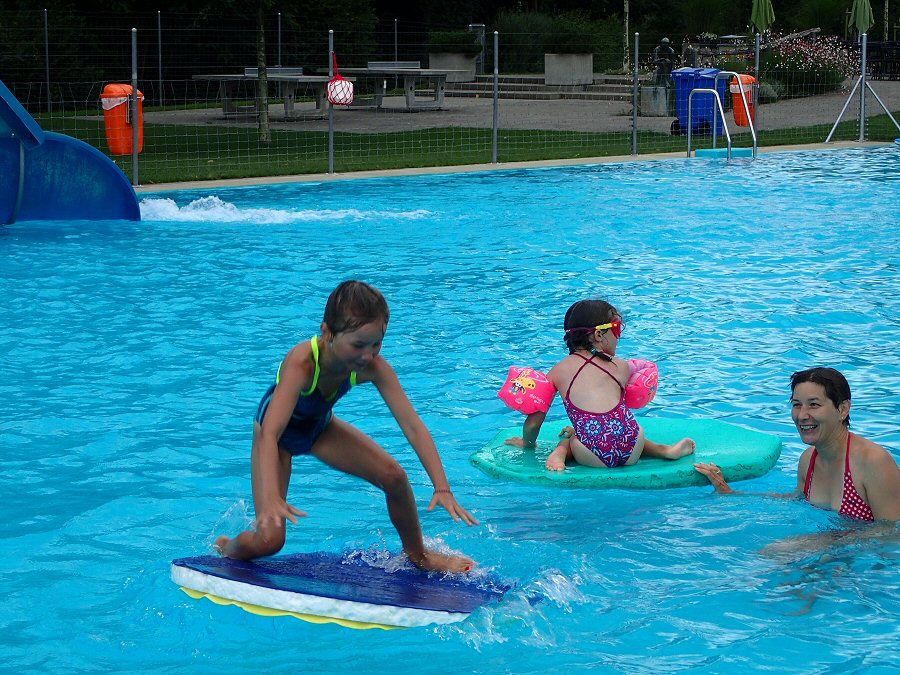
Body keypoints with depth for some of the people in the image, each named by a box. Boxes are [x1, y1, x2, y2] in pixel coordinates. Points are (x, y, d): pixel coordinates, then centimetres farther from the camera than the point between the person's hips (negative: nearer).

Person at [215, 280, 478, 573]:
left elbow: (412, 425, -29)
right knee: (269, 540, -16)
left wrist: (443, 488, -39)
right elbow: (270, 434, -50)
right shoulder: (301, 363, -42)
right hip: (278, 431, -5)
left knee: (394, 476, -9)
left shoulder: (373, 367, -28)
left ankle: (418, 555, 18)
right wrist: (271, 499, -65)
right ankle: (228, 550, 21)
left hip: (320, 426, 5)